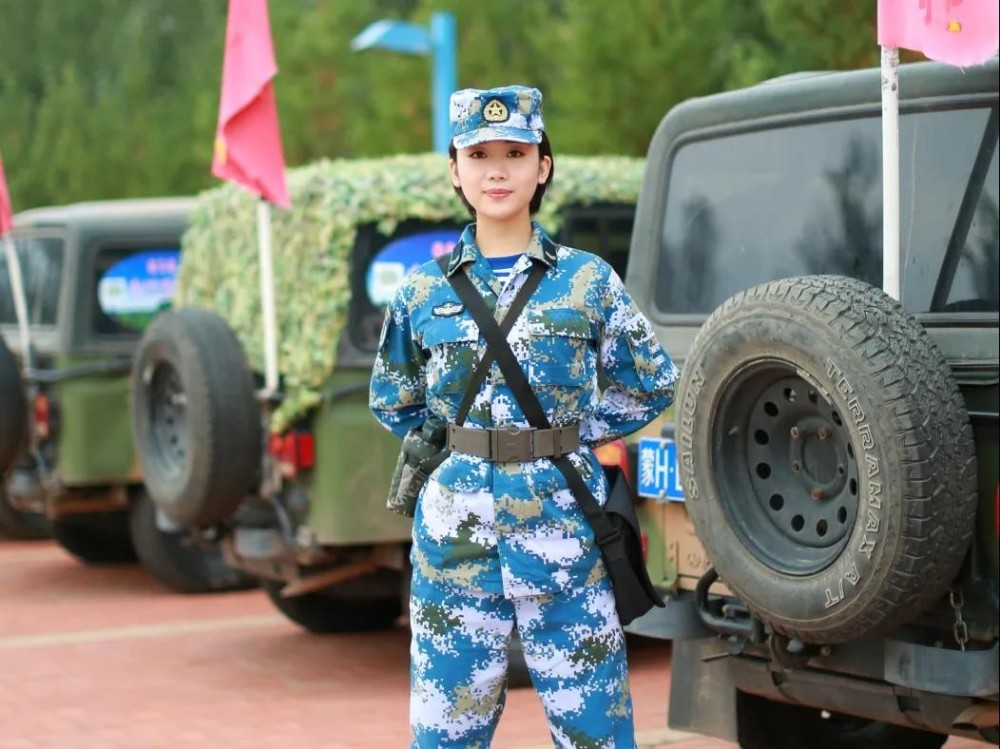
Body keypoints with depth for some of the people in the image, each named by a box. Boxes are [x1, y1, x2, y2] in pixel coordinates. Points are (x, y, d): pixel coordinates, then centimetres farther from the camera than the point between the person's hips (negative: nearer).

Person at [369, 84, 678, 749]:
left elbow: (652, 388, 7)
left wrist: (569, 432, 0)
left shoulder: (589, 282, 1)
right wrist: (457, 442, 6)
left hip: (563, 525, -1)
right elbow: (392, 402, 18)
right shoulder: (424, 291, 6)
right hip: (454, 529, 2)